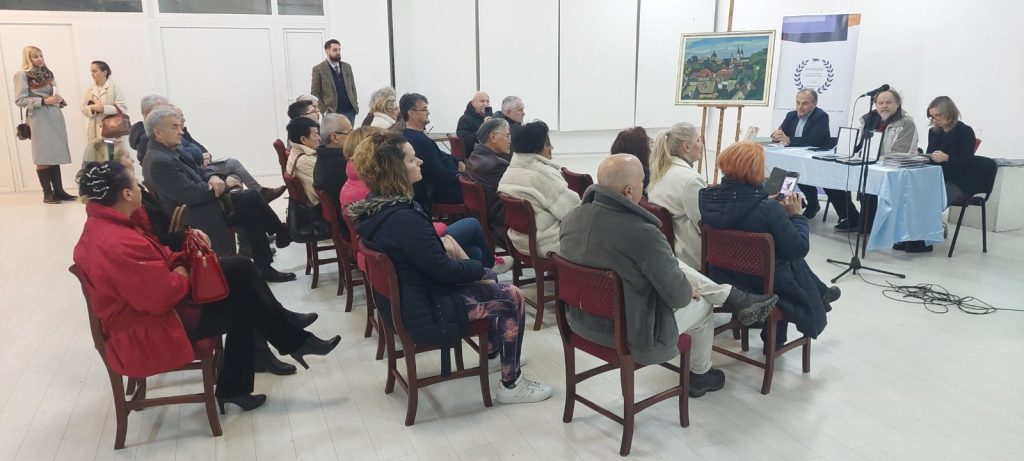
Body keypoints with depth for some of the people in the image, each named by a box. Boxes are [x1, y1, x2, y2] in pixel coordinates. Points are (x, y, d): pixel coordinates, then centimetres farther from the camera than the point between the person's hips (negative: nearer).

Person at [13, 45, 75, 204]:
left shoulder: (47, 73, 16)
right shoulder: (22, 75, -3)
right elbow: (20, 100, -10)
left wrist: (59, 100, 3)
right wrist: (44, 101, -17)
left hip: (55, 117, 6)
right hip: (39, 119, -6)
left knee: (55, 155, 6)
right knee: (43, 157, -3)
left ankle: (59, 191, 8)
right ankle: (47, 193, 2)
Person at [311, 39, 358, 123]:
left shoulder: (347, 66, 13)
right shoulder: (318, 69, -2)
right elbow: (315, 93, -2)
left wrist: (355, 104, 5)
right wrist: (323, 109, -11)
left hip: (350, 111, 4)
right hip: (333, 113, -4)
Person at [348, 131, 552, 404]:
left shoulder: (375, 208, 0)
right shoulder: (404, 218, -30)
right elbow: (442, 269, -22)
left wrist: (440, 242, 1)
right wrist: (479, 269, -6)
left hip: (402, 303, 10)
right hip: (424, 314, -10)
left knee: (492, 286, 23)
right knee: (513, 297, 0)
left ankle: (494, 350, 42)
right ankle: (511, 385, 11)